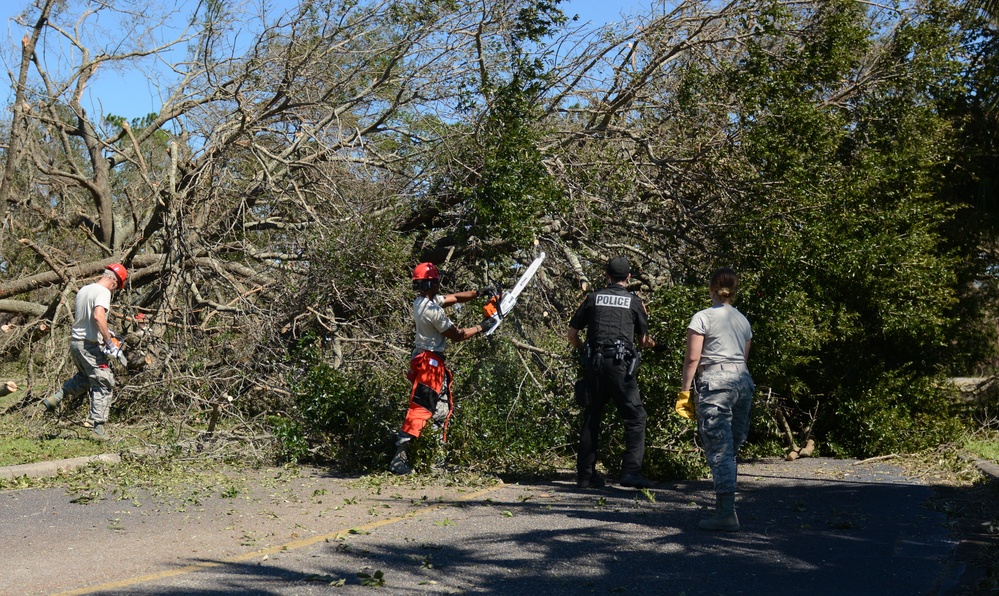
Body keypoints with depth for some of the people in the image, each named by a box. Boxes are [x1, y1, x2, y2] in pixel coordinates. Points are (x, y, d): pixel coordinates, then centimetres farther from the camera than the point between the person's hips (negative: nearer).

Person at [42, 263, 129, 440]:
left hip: (75, 341, 9)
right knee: (103, 385, 0)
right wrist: (110, 342, -28)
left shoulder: (83, 290, 12)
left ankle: (54, 399, 22)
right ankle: (97, 427, -3)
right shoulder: (103, 292, -15)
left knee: (84, 377, 31)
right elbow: (98, 316, -31)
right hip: (91, 346, -9)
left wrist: (103, 332, 23)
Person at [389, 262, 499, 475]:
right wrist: (481, 327, -1)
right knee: (420, 409, -14)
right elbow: (456, 335, -12)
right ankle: (399, 457, -18)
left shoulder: (422, 302, 8)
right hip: (429, 361, -10)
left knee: (443, 407, 14)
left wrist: (480, 293, 7)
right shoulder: (433, 310, -20)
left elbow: (455, 297, 17)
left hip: (434, 362, 10)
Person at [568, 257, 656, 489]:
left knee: (591, 418, 11)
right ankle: (631, 472, -11)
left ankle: (585, 474, 13)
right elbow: (643, 340, 14)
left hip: (594, 364, 3)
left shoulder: (593, 298, 11)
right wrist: (652, 343, 37)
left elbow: (572, 334, 13)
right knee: (635, 417, 1)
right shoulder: (634, 302, 7)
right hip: (620, 364, -3)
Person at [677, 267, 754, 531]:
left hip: (714, 383, -6)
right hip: (742, 381, 6)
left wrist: (684, 391, -2)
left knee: (719, 450, -7)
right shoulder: (743, 321, 16)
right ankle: (725, 505, 17)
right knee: (732, 448, 13)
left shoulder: (702, 318, -3)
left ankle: (727, 514, -11)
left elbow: (692, 359, -7)